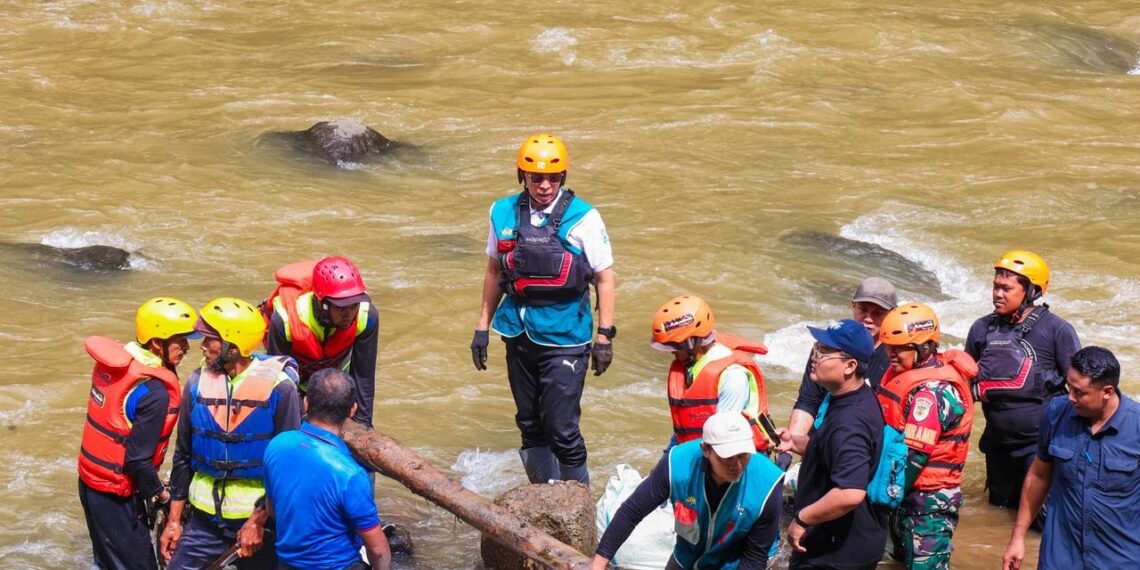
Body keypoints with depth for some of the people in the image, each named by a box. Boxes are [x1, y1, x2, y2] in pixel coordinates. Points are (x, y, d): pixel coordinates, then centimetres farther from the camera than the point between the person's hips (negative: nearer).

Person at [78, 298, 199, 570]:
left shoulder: (114, 361, -1)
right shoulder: (154, 392, -26)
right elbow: (138, 459, -24)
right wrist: (158, 492, -6)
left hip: (90, 481, 9)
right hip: (117, 495, -9)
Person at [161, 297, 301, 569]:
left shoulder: (278, 387, -13)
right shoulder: (199, 383, -1)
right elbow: (183, 455, 8)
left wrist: (259, 521, -12)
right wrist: (174, 520, 9)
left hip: (258, 518, -3)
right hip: (205, 517, 3)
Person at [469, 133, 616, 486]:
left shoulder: (583, 218, -9)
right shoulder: (504, 213, 3)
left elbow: (604, 278, -3)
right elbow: (494, 271, 15)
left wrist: (605, 335, -5)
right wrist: (482, 325, 16)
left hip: (564, 339, -5)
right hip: (519, 335, 5)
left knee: (562, 430, -8)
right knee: (530, 426, 13)